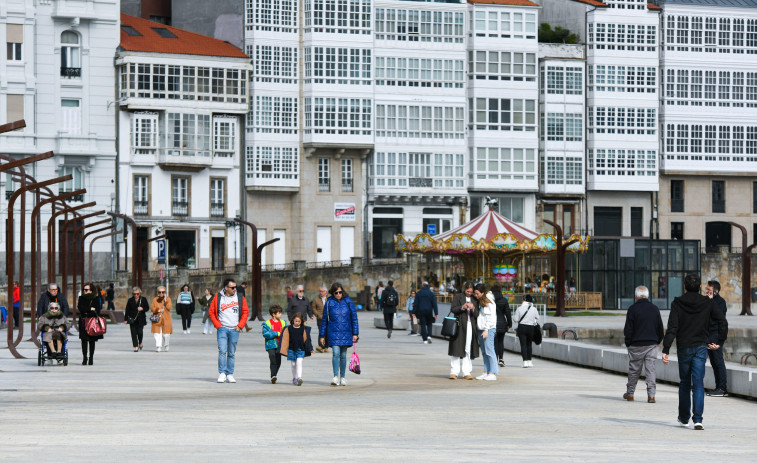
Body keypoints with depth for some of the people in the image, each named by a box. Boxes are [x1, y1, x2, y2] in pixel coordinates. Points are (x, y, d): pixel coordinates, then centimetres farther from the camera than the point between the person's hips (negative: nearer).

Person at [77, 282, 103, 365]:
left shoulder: (96, 299, 4)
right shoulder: (81, 298, 9)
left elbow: (97, 310, -3)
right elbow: (80, 308, -5)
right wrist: (90, 309, -10)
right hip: (83, 323, 1)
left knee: (92, 340, 1)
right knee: (84, 340, -5)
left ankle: (91, 358, 6)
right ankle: (84, 358, -1)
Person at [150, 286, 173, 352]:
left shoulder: (168, 299, 5)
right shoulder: (155, 300, 8)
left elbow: (169, 307, -9)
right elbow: (152, 309, 3)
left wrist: (165, 300, -15)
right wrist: (158, 310, -13)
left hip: (166, 320, 0)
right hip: (157, 320, 0)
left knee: (166, 334, -1)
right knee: (157, 334, -11)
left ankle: (166, 346, 20)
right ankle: (158, 347, -12)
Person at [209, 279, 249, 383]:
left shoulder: (240, 299, 8)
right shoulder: (218, 298, 3)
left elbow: (245, 312, 11)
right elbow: (211, 312, 6)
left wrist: (240, 326, 2)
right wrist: (218, 325, -3)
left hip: (234, 329, 2)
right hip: (222, 328, -2)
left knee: (231, 353, 5)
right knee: (222, 351, -14)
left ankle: (230, 375, 10)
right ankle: (222, 374, -14)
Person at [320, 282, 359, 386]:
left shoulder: (348, 302, 2)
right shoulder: (329, 303, 1)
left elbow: (354, 318, 6)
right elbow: (324, 320, 7)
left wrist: (355, 333, 2)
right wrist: (322, 336, 7)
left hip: (346, 333, 1)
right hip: (333, 333, -1)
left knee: (343, 355, 7)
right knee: (335, 353, -16)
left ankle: (342, 377, 19)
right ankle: (336, 377, -17)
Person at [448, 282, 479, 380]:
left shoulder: (474, 299, 16)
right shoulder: (458, 297, 9)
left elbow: (477, 315, 11)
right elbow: (453, 309, 2)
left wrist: (473, 309, -9)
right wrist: (462, 307, -14)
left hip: (471, 326, 2)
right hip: (459, 326, -2)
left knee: (468, 350, -1)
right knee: (456, 349, -5)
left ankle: (467, 373, 1)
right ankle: (454, 372, -2)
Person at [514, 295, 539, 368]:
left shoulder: (519, 309, -5)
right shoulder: (534, 309, -1)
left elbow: (516, 319, -3)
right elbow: (537, 320, 5)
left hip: (521, 327, -2)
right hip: (531, 328, 2)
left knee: (523, 345, -2)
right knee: (529, 344, 16)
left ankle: (525, 361, -11)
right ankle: (529, 360, 21)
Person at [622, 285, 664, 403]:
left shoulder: (633, 309, -7)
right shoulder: (655, 309, 4)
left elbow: (628, 330, -7)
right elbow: (660, 328, 10)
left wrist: (628, 342, 6)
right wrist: (658, 341, 24)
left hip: (636, 345, -2)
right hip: (652, 344, 2)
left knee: (634, 370, 8)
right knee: (651, 369, 2)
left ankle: (630, 393, 19)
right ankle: (651, 395, -6)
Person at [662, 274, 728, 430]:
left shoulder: (677, 303, -4)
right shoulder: (707, 303, 0)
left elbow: (672, 328, -12)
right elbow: (723, 322, -4)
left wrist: (666, 350, -14)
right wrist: (719, 343, 5)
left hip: (684, 348, 0)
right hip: (701, 347, 0)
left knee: (684, 383, 15)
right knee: (698, 384, -3)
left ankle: (684, 418, 24)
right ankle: (698, 419, -17)